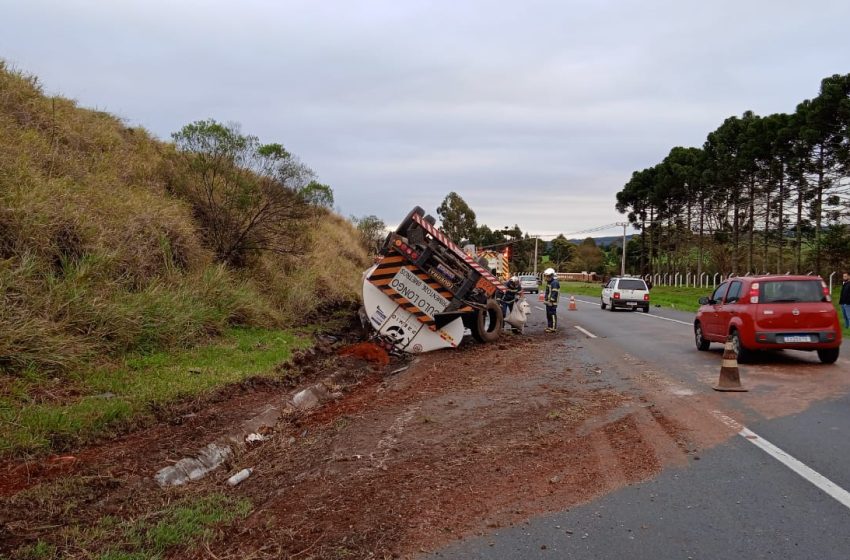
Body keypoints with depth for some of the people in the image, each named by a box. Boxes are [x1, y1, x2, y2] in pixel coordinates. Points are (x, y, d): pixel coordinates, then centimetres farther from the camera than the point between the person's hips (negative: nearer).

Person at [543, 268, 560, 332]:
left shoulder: (555, 282, -16)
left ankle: (553, 328, -5)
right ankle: (549, 326, 24)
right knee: (548, 314, 15)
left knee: (552, 315, -7)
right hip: (548, 302, 10)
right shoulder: (549, 282, 17)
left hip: (552, 303, -10)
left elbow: (554, 293, -21)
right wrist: (545, 299, 22)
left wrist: (551, 301, -23)